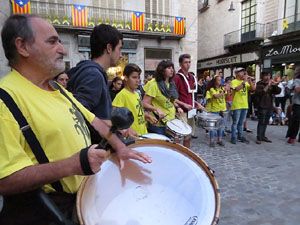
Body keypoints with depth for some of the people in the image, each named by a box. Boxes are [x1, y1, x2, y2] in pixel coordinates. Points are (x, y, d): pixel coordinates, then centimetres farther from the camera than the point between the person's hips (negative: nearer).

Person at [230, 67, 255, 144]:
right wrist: (244, 81, -21)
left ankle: (240, 136, 24)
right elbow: (236, 89, -24)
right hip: (237, 105, -6)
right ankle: (233, 137, 8)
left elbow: (253, 88, 3)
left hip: (245, 105, 6)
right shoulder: (234, 81, -6)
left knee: (241, 122, 14)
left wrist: (249, 80, -7)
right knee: (235, 122, 0)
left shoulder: (246, 82, 13)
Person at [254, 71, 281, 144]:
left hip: (270, 106, 6)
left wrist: (275, 85, -8)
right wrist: (268, 85, -20)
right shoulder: (259, 84, -3)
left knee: (266, 122, 10)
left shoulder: (271, 85, 14)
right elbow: (259, 93, -20)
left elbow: (278, 91, 8)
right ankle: (259, 138, 1)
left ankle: (263, 136, 19)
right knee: (261, 122, -5)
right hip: (262, 106, -6)